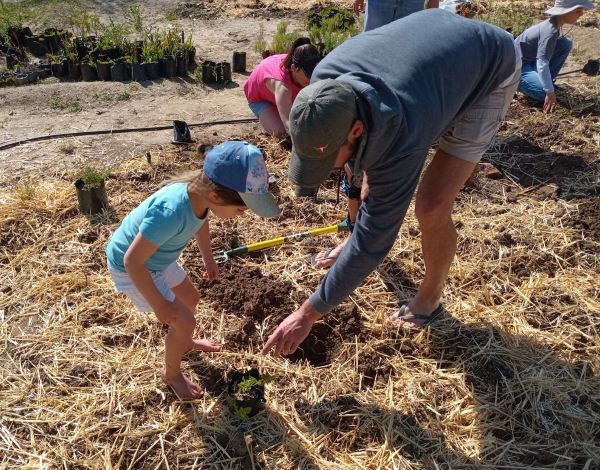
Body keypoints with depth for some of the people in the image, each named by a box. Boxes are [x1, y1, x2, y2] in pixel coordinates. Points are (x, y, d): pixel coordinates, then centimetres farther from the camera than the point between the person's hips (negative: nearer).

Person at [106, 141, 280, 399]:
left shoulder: (199, 192, -20)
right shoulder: (171, 212, -43)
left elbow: (201, 221, 6)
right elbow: (133, 261, -33)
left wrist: (208, 258, 17)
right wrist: (159, 305, -23)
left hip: (157, 258, 7)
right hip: (131, 267, -7)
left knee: (190, 298, 22)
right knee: (185, 320, -4)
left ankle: (185, 342, 53)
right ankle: (171, 373, 25)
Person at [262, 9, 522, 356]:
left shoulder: (399, 135, -43)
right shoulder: (324, 80, -26)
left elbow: (373, 240, -35)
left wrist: (308, 314, -29)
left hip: (491, 70, -6)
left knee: (432, 206, -15)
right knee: (377, 172, 11)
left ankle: (430, 299, 13)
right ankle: (358, 242, 39)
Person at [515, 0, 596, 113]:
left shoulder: (554, 24, -1)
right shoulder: (550, 31, -28)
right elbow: (542, 63, -34)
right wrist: (550, 92, -37)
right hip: (518, 66, -9)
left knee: (566, 43, 1)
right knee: (546, 94, -24)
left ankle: (544, 81, 8)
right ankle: (518, 81, -1)